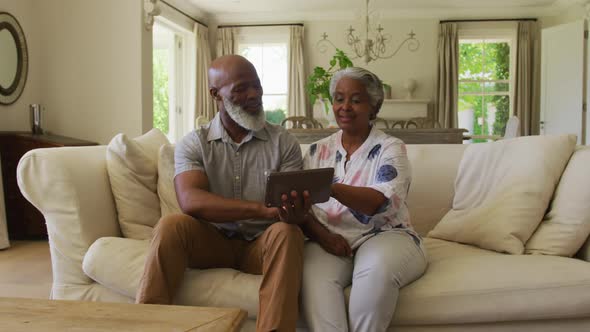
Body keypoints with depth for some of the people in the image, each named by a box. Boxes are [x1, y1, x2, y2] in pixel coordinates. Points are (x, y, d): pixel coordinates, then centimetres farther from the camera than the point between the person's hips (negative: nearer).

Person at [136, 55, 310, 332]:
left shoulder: (284, 142, 1)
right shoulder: (193, 143, 0)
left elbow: (293, 206, -6)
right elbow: (191, 201, -19)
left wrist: (293, 213, -34)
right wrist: (262, 209, -31)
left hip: (261, 244, 0)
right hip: (212, 241, 0)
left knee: (287, 232, -32)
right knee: (172, 225, -28)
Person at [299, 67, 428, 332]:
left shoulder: (390, 148, 2)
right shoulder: (318, 150, 13)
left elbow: (383, 202, -17)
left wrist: (329, 188, -33)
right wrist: (320, 233, -15)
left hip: (383, 236, -1)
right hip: (329, 240, 2)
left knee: (377, 267, -35)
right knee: (314, 275, -32)